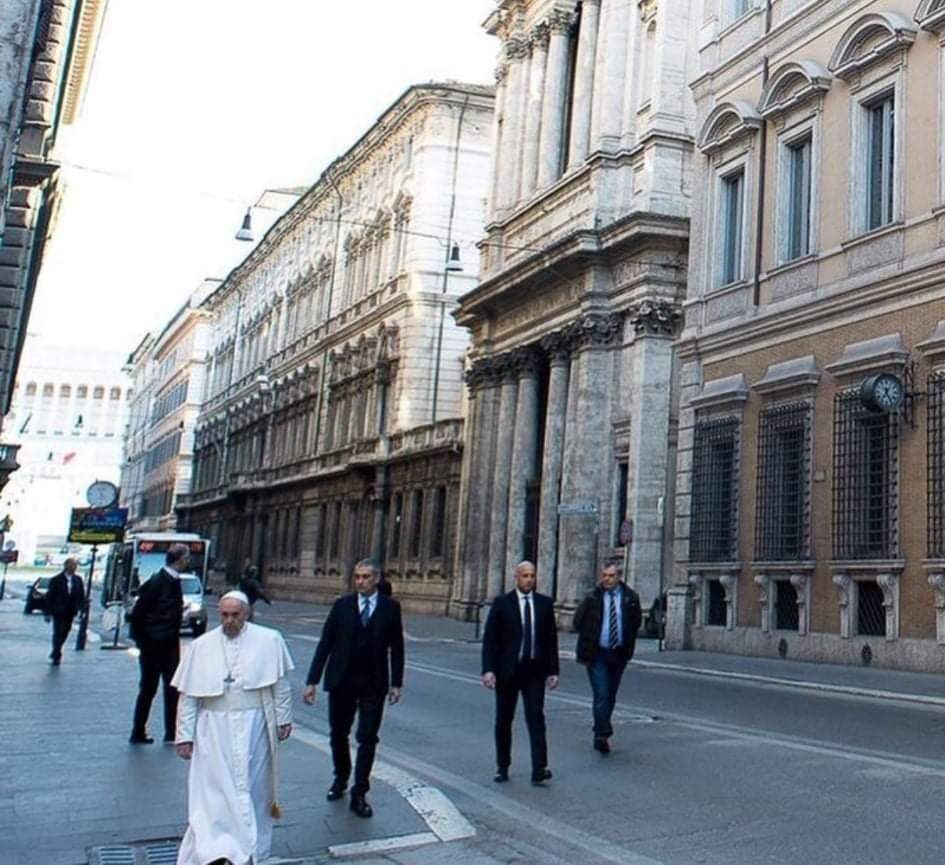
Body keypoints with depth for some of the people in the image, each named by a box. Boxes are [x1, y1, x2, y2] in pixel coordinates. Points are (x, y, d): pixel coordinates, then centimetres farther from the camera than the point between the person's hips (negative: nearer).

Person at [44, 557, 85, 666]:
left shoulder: (78, 580, 4)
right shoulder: (56, 580, -7)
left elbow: (81, 595, 7)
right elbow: (50, 597, -5)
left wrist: (82, 609, -3)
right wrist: (48, 613, -8)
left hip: (70, 613, 4)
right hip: (58, 612, -4)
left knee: (64, 634, 12)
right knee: (58, 634, -3)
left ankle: (55, 653, 30)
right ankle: (57, 656, 5)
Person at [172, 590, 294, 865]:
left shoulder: (269, 640, -4)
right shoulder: (201, 646, -1)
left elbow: (281, 684, 3)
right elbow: (188, 695, 1)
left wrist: (284, 719, 3)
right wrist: (185, 735, -1)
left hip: (252, 728, 0)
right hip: (213, 729, 0)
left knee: (251, 786, 11)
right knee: (213, 790, 0)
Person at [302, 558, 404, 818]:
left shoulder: (390, 607, -1)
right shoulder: (342, 605, 0)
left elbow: (396, 647, 2)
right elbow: (325, 644, 0)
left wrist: (396, 683, -1)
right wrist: (312, 681, -4)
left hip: (374, 684, -1)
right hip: (341, 681, 1)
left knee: (367, 740, -1)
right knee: (338, 735, 14)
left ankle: (359, 794, 9)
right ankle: (340, 779, 37)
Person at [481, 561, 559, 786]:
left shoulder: (545, 603, 5)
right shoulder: (502, 603, -2)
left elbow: (551, 639, 8)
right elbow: (489, 638, -4)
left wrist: (553, 671, 3)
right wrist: (488, 669, -12)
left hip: (534, 671, 1)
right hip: (507, 670, -1)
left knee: (536, 718, -8)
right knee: (503, 720, 9)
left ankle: (539, 770, -9)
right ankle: (502, 767, 23)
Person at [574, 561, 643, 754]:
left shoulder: (630, 597, 0)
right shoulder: (592, 597, -5)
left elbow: (636, 621, 14)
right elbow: (578, 620, 6)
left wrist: (628, 642, 10)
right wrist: (588, 640, 6)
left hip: (619, 654, 3)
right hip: (597, 654, -3)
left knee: (610, 697, 12)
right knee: (601, 696, -12)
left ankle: (601, 734, 26)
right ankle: (603, 735, -14)